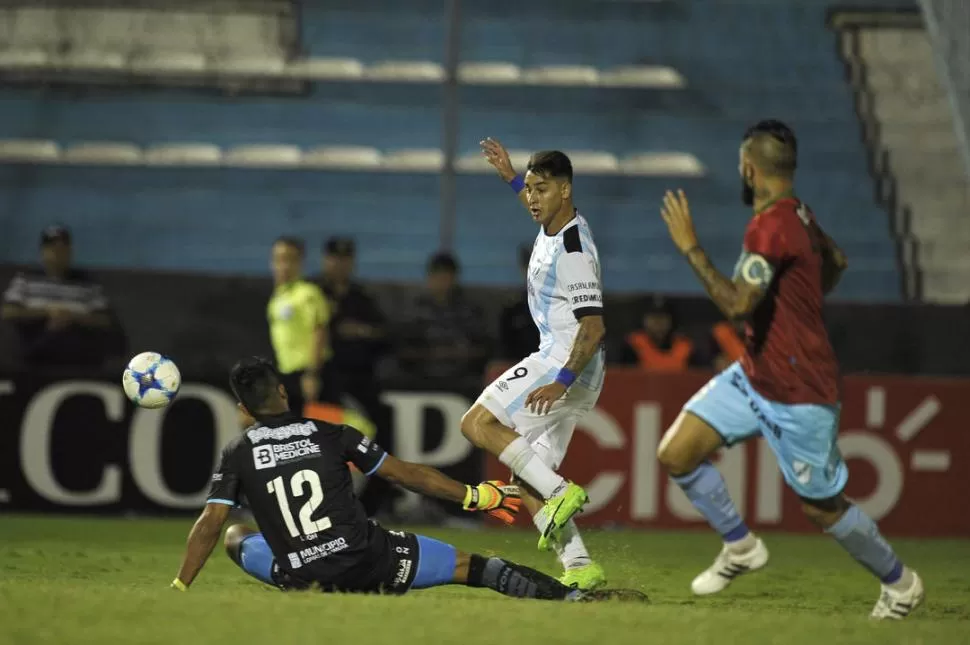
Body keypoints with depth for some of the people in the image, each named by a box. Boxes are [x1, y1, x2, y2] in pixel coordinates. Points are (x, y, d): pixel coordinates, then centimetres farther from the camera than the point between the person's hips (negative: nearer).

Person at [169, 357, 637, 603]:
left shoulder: (238, 454, 3)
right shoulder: (330, 436, 4)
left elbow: (209, 525, -4)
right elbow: (406, 474, 5)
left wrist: (178, 589, 2)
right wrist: (473, 496, 13)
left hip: (301, 576, 0)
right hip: (371, 561, 0)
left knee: (235, 536, 28)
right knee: (472, 566, 9)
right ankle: (571, 596, -5)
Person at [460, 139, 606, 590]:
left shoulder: (573, 251, -19)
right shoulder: (554, 227, 10)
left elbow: (593, 326, -24)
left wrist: (562, 380, -31)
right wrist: (510, 177, 37)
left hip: (566, 363, -10)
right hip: (558, 363, 10)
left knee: (478, 423, -19)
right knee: (528, 484, 6)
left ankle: (561, 492, -23)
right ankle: (580, 568, 2)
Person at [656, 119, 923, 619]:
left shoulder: (772, 227, -25)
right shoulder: (797, 213, 4)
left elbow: (737, 304, -33)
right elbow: (836, 262, 22)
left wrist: (690, 247, -26)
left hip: (800, 395, -9)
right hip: (754, 375, 9)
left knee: (823, 507, 5)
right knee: (675, 455, 0)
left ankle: (900, 583, 27)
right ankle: (741, 547, 17)